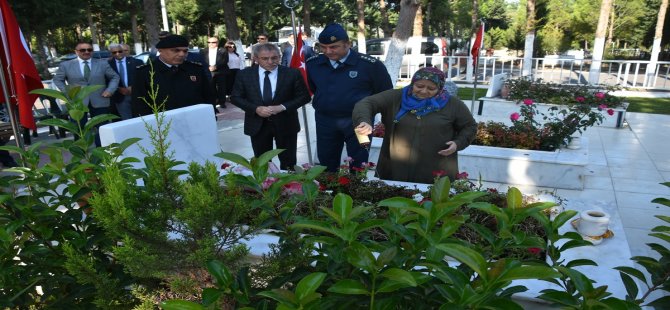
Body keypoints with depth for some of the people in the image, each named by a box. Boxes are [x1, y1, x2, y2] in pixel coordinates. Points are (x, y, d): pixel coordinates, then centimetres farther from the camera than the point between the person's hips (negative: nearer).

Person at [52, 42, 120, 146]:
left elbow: (115, 77, 11)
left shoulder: (102, 63, 6)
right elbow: (57, 79, 12)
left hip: (100, 102, 1)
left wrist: (110, 90, -4)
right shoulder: (66, 65, 4)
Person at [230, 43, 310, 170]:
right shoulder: (244, 74, -3)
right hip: (257, 125, 1)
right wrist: (256, 109, -16)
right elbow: (235, 97, 0)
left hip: (285, 124, -1)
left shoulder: (292, 73, -7)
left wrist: (282, 107, -17)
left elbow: (304, 96, -3)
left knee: (288, 163, 10)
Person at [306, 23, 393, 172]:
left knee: (358, 167, 8)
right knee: (327, 166, 15)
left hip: (358, 121, -3)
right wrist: (321, 103, 11)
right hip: (325, 121, 4)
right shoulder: (313, 63, -1)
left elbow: (385, 93, -2)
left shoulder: (370, 64, -13)